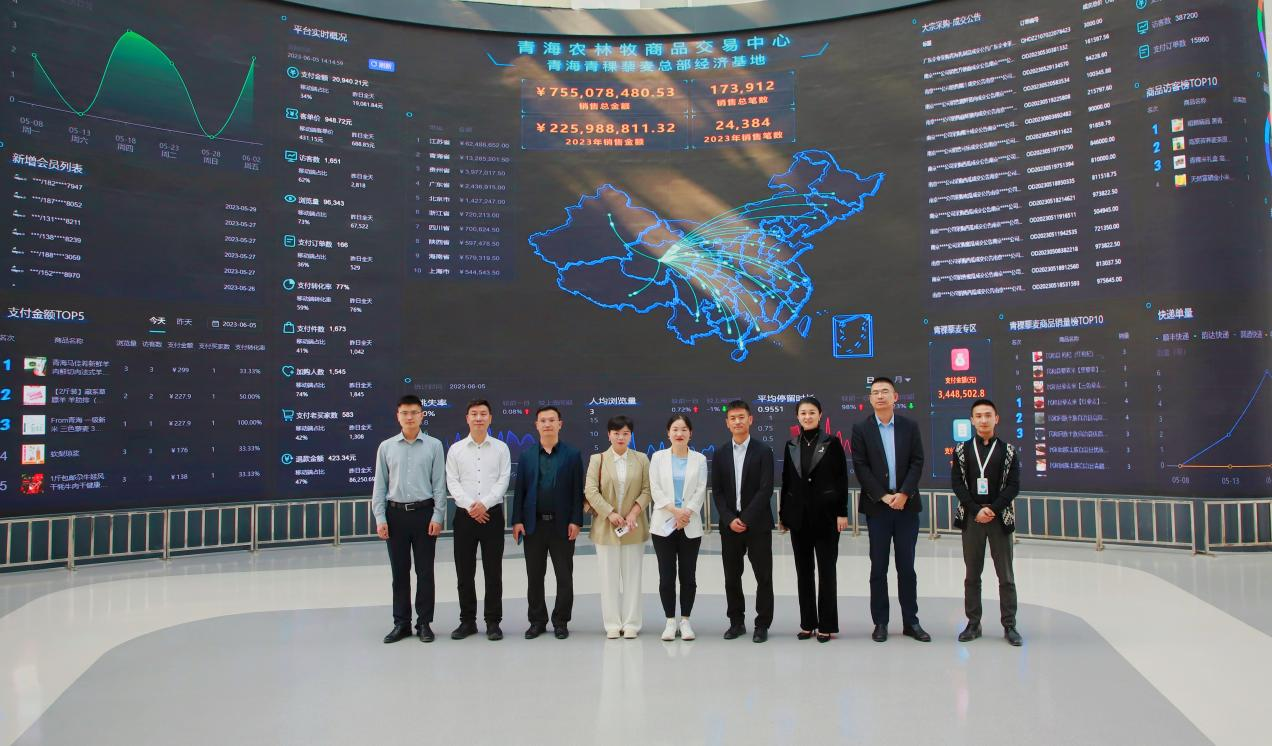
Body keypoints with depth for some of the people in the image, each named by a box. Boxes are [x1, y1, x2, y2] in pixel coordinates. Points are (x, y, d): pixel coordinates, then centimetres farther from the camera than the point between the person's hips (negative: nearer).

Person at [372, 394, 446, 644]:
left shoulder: (434, 445, -1)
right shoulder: (386, 447, 5)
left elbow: (439, 483, -1)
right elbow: (380, 485, 5)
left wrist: (437, 516, -7)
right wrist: (380, 518, -1)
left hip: (424, 512, -2)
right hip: (395, 513, 2)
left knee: (425, 571, 5)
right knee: (399, 572, 9)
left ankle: (424, 623, 16)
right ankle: (401, 623, 19)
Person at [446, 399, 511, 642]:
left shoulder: (500, 448, 4)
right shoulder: (456, 449, 6)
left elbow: (503, 480, -3)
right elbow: (452, 482, -1)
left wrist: (484, 503, -15)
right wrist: (470, 506, -14)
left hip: (492, 514, -1)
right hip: (464, 515, 1)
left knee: (493, 571, 2)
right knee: (464, 572, 6)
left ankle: (493, 621, 12)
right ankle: (467, 620, 17)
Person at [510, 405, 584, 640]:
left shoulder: (572, 454, 1)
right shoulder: (527, 456, 7)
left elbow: (577, 491, -1)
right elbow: (520, 490, 5)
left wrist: (576, 521, -8)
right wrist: (517, 520, -3)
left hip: (562, 525, -1)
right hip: (533, 524, 2)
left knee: (564, 577, 4)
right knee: (534, 577, 7)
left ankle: (561, 621, 16)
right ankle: (537, 621, 19)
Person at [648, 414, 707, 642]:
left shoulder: (699, 459, 6)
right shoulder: (658, 457, 5)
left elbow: (700, 491, -1)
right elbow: (655, 489, -3)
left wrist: (686, 513, -14)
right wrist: (674, 510, -14)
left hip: (690, 526, 0)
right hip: (663, 525, 0)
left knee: (688, 575, 4)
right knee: (666, 576, 1)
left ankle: (685, 620, 14)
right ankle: (670, 621, 11)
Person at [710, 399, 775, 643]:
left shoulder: (763, 452, -2)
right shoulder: (720, 454, 8)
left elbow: (766, 489, -10)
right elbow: (717, 491, 5)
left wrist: (745, 519, -15)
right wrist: (730, 520, -8)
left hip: (758, 524, -3)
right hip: (729, 525, 3)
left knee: (763, 577, 1)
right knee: (732, 577, 8)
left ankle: (762, 624, 11)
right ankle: (737, 622, 20)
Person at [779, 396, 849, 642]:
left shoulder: (832, 443, -2)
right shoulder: (791, 445, 8)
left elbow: (842, 479, -4)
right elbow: (786, 480, 10)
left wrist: (842, 513, -9)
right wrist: (783, 513, 8)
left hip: (825, 515, -3)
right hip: (798, 516, 4)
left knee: (826, 571, 2)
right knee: (803, 571, 8)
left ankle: (826, 625, 9)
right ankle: (807, 623, 17)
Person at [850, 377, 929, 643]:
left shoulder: (910, 426, 6)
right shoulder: (861, 429, 1)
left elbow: (917, 463, 1)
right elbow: (860, 467, -5)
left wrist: (903, 494, -12)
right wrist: (884, 496, -12)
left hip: (907, 504, 1)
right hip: (877, 506, -1)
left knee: (906, 566, 6)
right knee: (879, 567, 3)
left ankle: (911, 621, 14)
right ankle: (880, 623, 10)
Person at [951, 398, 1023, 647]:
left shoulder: (1008, 450, 3)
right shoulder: (962, 450, 4)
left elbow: (1013, 485, -3)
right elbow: (957, 483, -1)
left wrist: (993, 510, -14)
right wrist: (976, 510, -11)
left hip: (999, 518, -1)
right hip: (971, 519, 1)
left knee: (1006, 576, 3)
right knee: (972, 575, 6)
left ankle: (1009, 626, 11)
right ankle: (973, 624, 14)